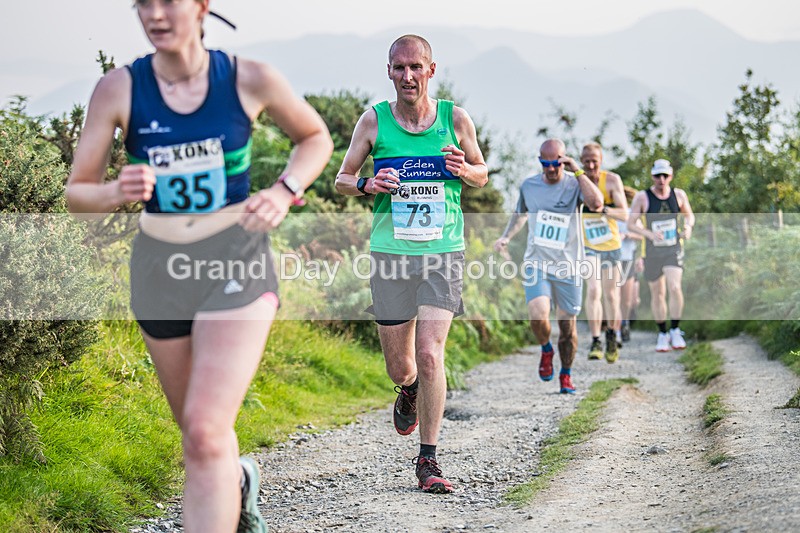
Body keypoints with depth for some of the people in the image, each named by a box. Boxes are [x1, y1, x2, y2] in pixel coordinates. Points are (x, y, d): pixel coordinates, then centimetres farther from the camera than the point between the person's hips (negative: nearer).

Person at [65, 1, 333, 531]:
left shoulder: (250, 79, -8)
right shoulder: (118, 90, -7)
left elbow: (316, 137, 9)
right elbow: (76, 193, -3)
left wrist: (285, 191, -9)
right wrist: (117, 192, -25)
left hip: (237, 258, -3)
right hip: (160, 265, 3)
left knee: (206, 433, -18)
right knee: (196, 430, 20)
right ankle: (239, 482, 53)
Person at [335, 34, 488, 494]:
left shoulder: (456, 120, 2)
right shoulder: (374, 120, 1)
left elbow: (483, 175, 15)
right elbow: (342, 179, 11)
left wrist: (464, 169, -8)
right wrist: (367, 185, -12)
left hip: (444, 254, -1)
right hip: (391, 253, 1)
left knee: (430, 353, -14)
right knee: (400, 367, 5)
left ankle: (428, 459, -2)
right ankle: (410, 392, 45)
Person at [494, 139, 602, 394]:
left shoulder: (574, 184, -5)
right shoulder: (528, 186, 4)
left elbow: (597, 204, -26)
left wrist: (578, 171, -22)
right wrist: (506, 236, 9)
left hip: (568, 266, -1)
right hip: (536, 263, 1)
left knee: (567, 325, 5)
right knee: (538, 315, -21)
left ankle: (566, 374, 27)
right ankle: (546, 350, 12)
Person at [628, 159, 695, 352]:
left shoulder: (679, 195, 0)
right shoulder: (642, 197, -8)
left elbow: (689, 214, 17)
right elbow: (630, 224, -8)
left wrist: (688, 226, -6)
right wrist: (649, 234, -23)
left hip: (674, 249, 0)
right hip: (652, 251, 0)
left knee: (674, 287, -19)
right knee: (657, 293, 7)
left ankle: (675, 331, -7)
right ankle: (662, 334, 23)